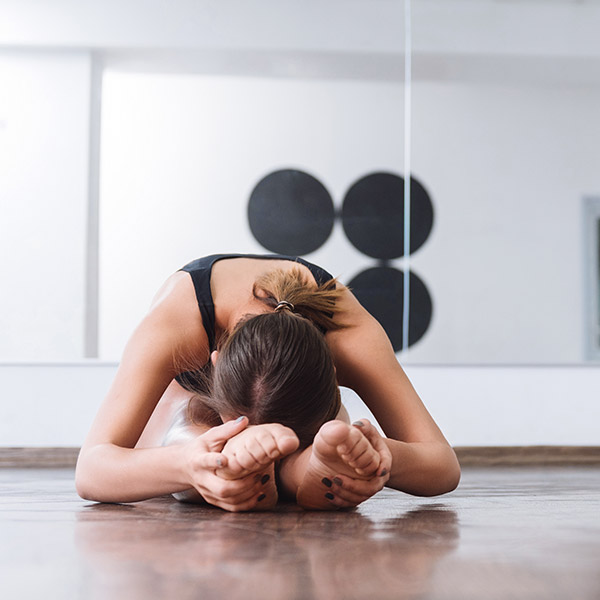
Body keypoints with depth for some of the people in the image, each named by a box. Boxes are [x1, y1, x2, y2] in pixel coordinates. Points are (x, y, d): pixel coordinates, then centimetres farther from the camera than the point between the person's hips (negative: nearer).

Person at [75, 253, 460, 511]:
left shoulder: (351, 332, -43)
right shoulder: (174, 323, -46)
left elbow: (446, 466, -42)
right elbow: (89, 472, -50)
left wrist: (385, 459, -67)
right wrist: (188, 466, -72)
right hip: (189, 387, -2)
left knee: (305, 467, -29)